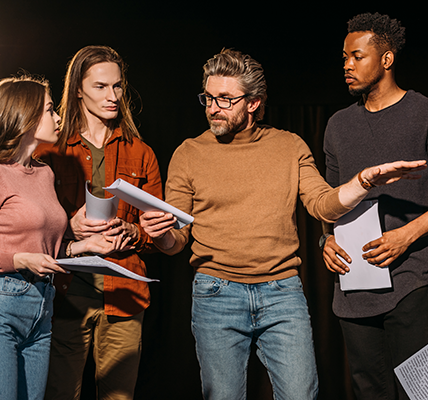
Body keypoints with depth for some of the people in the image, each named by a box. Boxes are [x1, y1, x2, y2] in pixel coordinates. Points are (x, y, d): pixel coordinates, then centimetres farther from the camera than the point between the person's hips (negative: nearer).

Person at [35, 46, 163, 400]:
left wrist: (130, 233, -10)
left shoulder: (140, 154, 12)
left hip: (122, 298, 1)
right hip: (65, 293, -1)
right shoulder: (50, 151, 7)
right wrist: (70, 228, -13)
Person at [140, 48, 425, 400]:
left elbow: (323, 205, -1)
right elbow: (175, 241, 4)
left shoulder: (291, 147, 8)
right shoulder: (189, 154, 4)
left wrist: (364, 181, -18)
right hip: (217, 295, 0)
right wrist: (161, 234, -19)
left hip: (282, 292, 1)